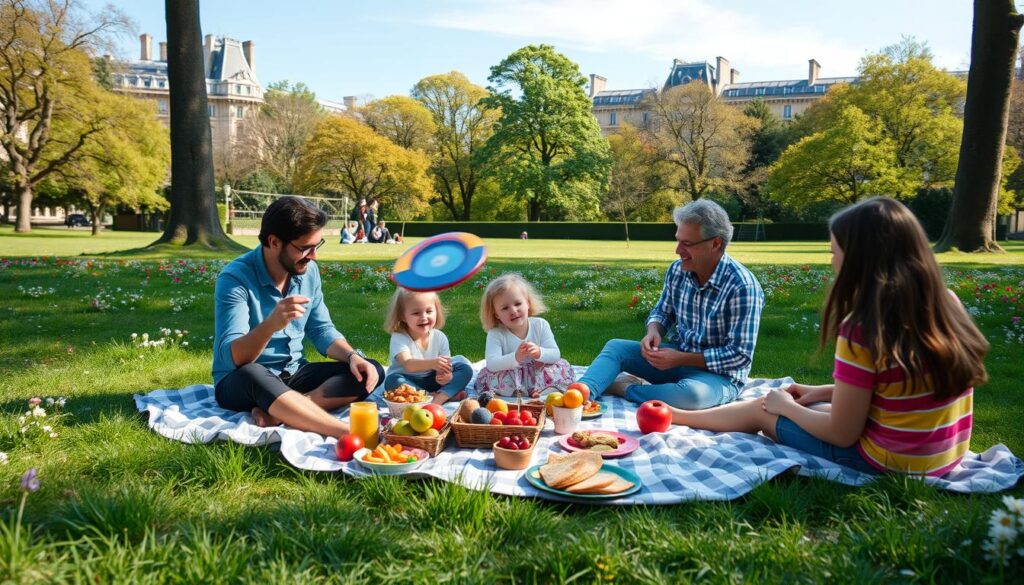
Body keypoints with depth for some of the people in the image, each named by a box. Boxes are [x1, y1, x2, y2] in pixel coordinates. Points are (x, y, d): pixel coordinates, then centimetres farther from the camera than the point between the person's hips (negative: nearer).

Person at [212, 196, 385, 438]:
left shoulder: (308, 271, -1)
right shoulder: (235, 278, -19)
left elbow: (322, 330, 6)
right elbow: (232, 357, -28)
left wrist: (353, 356, -14)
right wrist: (271, 324, -47)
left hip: (291, 375, 6)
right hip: (240, 383, -6)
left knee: (370, 371, -13)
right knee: (251, 374, -41)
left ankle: (276, 412, -29)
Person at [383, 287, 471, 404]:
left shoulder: (440, 337, -7)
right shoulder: (399, 338, -19)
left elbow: (444, 365, -9)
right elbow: (407, 365, -34)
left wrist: (446, 375, -36)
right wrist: (432, 363, -53)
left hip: (431, 380, 3)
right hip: (408, 381, -3)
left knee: (465, 368, -10)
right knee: (392, 381, -36)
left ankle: (440, 398, -31)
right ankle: (448, 395, -29)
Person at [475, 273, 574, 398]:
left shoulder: (540, 325, -8)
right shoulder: (495, 334, -15)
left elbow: (555, 355, -13)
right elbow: (491, 364, -28)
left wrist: (539, 352, -36)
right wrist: (516, 357, -45)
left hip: (539, 374, 1)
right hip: (510, 378, -1)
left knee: (563, 367, -16)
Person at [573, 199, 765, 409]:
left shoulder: (742, 286, -23)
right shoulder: (677, 270, -5)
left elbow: (741, 355, -23)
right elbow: (662, 312, 12)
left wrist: (680, 359, -25)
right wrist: (653, 333, -13)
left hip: (720, 374, -6)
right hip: (677, 356, 6)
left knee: (693, 394, -38)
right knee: (615, 346, -7)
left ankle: (624, 387, -17)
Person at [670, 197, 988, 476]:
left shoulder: (863, 329, -25)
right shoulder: (948, 304, -1)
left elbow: (842, 434, -17)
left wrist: (787, 407, 1)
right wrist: (828, 391, 16)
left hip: (885, 464, -7)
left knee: (761, 411, 13)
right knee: (813, 407, 26)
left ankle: (673, 415, 37)